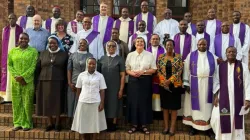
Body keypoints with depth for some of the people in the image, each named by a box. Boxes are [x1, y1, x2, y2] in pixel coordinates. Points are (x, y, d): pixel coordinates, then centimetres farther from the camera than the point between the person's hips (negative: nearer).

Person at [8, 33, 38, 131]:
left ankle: (27, 123, 10)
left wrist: (23, 77, -13)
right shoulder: (12, 51, 11)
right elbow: (9, 65, 6)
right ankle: (18, 123, 17)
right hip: (15, 81, 3)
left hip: (28, 81, -3)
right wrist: (16, 76, -8)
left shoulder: (33, 51, 1)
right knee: (16, 102, 6)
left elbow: (33, 66, -5)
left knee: (27, 102, 0)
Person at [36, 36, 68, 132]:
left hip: (58, 82, -2)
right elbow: (38, 68, 8)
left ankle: (57, 124, 14)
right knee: (47, 102, 6)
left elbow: (66, 69, 1)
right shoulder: (43, 54, 10)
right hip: (45, 82, 3)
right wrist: (38, 81, 2)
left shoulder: (64, 54, 3)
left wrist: (66, 82, -5)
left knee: (57, 102, 2)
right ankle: (50, 123, 19)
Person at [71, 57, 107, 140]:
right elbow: (78, 89, 9)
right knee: (84, 124, 7)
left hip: (96, 102, -1)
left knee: (94, 124, 2)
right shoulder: (81, 75, 4)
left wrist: (102, 103, -7)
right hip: (83, 102, 1)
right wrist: (79, 100, 8)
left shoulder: (100, 76, 1)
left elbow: (102, 90, 0)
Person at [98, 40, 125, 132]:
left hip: (115, 88, -2)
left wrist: (121, 89, -10)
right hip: (104, 87, 3)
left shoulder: (120, 59, -2)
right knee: (105, 106, 10)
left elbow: (122, 75, -5)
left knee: (114, 106, 5)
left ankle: (113, 125, 18)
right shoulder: (102, 59, 6)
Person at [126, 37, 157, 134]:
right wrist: (132, 73, -14)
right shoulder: (130, 55, 7)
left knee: (144, 102, 3)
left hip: (145, 81, -1)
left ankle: (144, 125, 15)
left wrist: (143, 72, -13)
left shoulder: (149, 55, 2)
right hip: (133, 81, 1)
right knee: (133, 102, 2)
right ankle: (134, 124, 14)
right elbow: (127, 69, 7)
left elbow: (154, 69, 0)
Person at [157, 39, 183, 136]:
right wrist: (163, 81, -11)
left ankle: (172, 128, 12)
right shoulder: (161, 57, 4)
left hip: (175, 85, -2)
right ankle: (166, 127, 18)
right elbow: (158, 70, 1)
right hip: (163, 85, 2)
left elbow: (180, 70, -8)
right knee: (165, 106, 8)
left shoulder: (178, 57, -1)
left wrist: (170, 80, -16)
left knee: (174, 106, 4)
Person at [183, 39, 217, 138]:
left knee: (207, 105, 6)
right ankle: (193, 126, 16)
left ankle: (208, 127, 14)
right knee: (195, 104, 6)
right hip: (194, 84, -1)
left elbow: (216, 72, 4)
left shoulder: (212, 56, 5)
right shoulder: (191, 56, 2)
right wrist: (186, 83, -6)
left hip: (208, 84, 1)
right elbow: (186, 70, 0)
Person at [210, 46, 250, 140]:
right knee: (222, 120, 1)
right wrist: (216, 96, -3)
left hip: (237, 98, -1)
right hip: (223, 98, 1)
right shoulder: (221, 66, 5)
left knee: (237, 120, 8)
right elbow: (216, 82, 5)